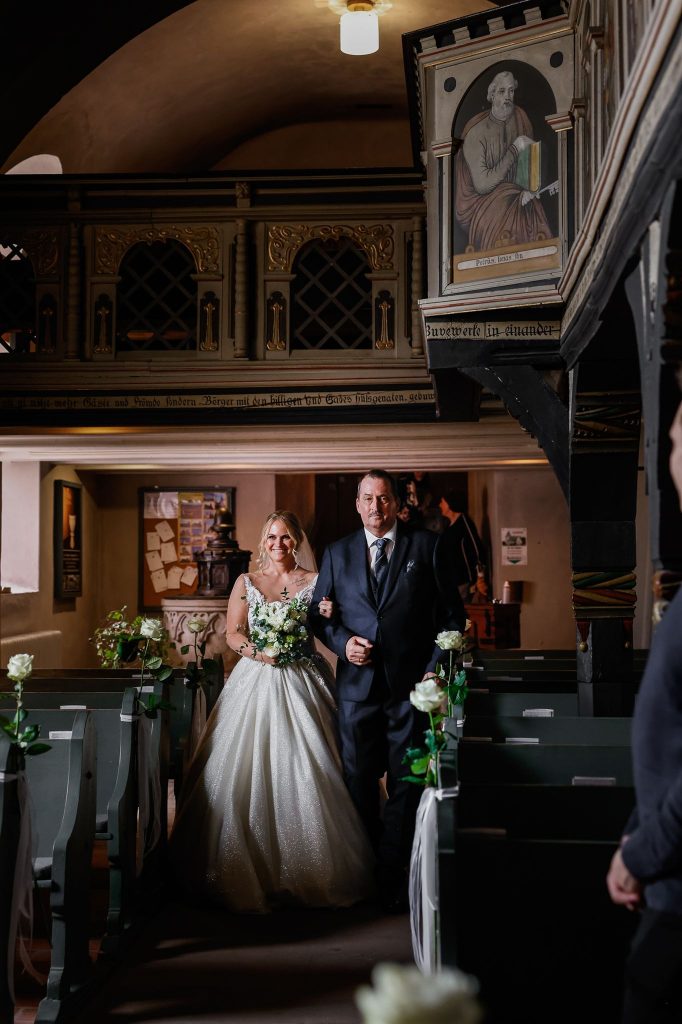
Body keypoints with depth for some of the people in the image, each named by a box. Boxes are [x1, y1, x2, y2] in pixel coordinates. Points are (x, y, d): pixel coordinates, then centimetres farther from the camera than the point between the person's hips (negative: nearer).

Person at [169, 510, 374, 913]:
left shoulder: (315, 581, 8)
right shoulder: (246, 582, 11)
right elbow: (233, 633, 5)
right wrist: (258, 652, -13)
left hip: (301, 684, -1)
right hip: (256, 683, 1)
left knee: (303, 769, -5)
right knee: (249, 771, -5)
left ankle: (306, 873, 4)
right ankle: (249, 873, 4)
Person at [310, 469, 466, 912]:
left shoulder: (427, 546, 3)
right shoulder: (337, 553, 11)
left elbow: (452, 613, 2)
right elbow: (319, 613, 14)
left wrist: (436, 668, -6)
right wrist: (342, 642, -5)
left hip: (411, 682, -2)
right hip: (357, 683, 3)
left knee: (406, 784, 3)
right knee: (358, 781, 9)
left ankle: (393, 876, 13)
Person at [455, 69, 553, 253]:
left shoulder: (520, 117, 2)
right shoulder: (476, 132, -15)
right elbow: (482, 185, -20)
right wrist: (515, 150, -18)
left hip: (515, 192, 5)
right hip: (481, 201, -5)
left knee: (534, 208, -23)